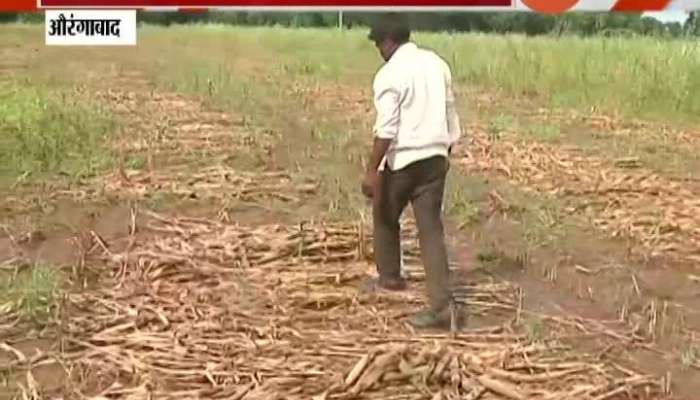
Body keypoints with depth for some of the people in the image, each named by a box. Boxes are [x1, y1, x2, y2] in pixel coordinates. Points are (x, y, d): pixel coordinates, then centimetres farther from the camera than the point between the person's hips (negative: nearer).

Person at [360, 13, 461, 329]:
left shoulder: (389, 74, -12)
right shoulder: (437, 64, 10)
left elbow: (386, 129, -18)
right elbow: (450, 115, 15)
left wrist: (372, 170, -15)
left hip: (403, 160, -6)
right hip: (434, 157, 6)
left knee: (385, 217, 19)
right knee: (431, 229, 3)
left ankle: (390, 277, 35)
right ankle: (441, 303, -3)